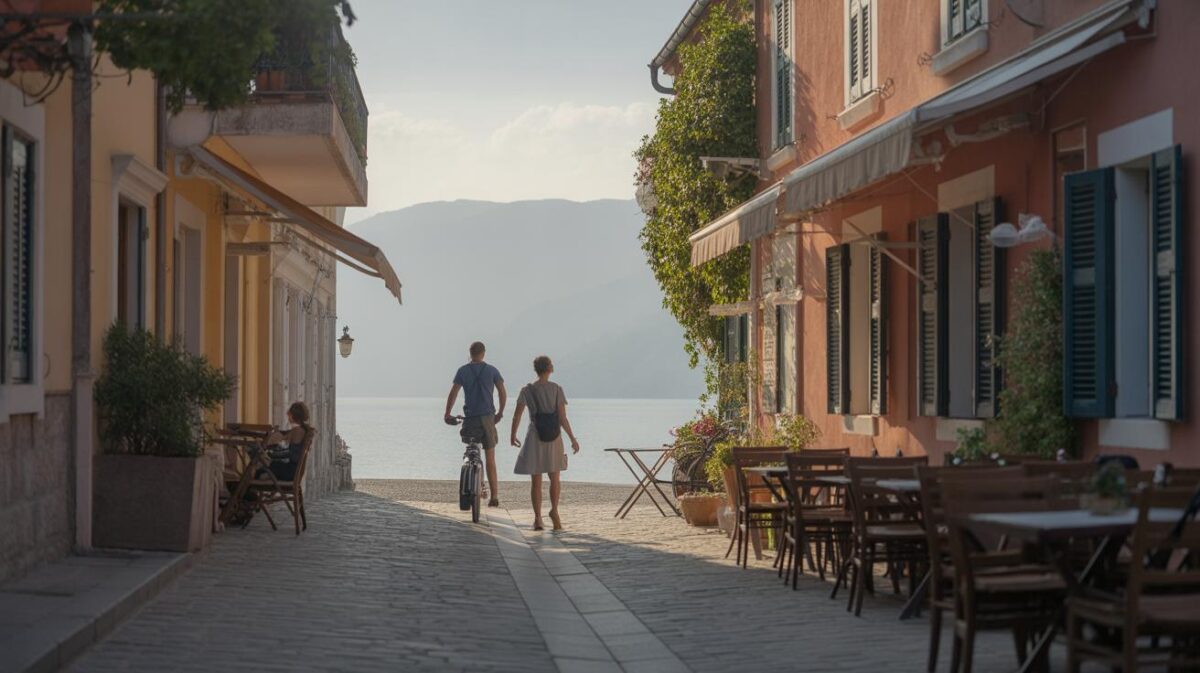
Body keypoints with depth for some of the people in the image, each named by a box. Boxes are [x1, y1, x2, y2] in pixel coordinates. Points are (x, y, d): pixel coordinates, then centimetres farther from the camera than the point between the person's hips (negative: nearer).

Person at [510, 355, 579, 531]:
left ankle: (538, 518, 1)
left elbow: (517, 416, -4)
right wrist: (573, 439, -3)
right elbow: (562, 418, -10)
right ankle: (554, 510, -8)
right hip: (553, 437, 0)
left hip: (534, 437, 0)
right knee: (554, 478, 14)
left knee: (536, 480, 8)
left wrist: (513, 436, 12)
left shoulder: (527, 391, -2)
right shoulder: (557, 389, -6)